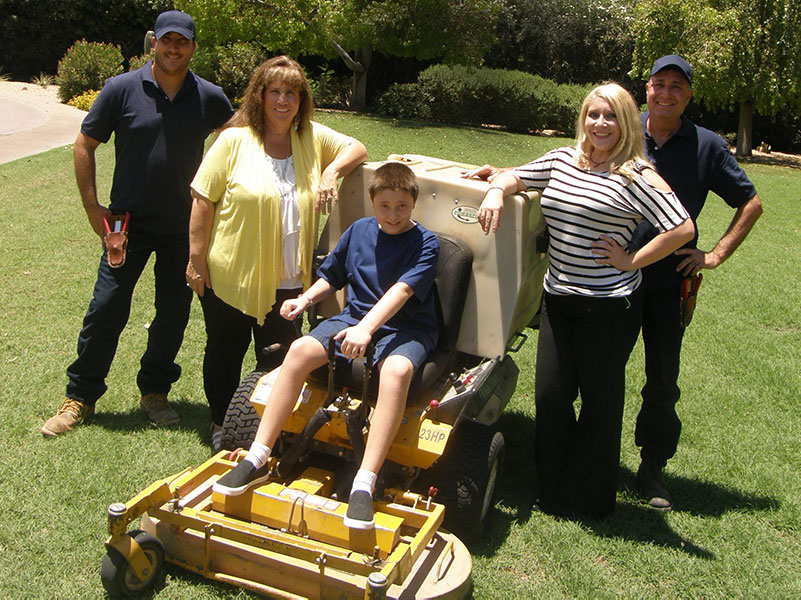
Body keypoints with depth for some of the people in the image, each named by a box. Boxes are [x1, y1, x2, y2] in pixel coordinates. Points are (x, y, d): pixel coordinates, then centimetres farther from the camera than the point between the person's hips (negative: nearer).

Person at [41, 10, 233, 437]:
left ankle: (154, 392, 26)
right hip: (128, 223, -2)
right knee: (106, 307, -2)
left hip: (184, 226, 2)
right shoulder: (121, 90, -4)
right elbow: (84, 145, 2)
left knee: (173, 313, 8)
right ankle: (80, 397, 14)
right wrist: (92, 206, -2)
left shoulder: (210, 98, 0)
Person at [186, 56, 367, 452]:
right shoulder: (234, 140, -8)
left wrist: (332, 171, -9)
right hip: (230, 276, -2)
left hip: (287, 280, 3)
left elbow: (356, 148, 13)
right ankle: (221, 425, 35)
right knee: (225, 352, 14)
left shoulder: (312, 138, 3)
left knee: (279, 359, 12)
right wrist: (196, 260, -9)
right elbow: (203, 200, -8)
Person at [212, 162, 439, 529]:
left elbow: (400, 291, -21)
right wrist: (305, 300, 1)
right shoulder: (358, 231, 10)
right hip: (354, 317, 5)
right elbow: (332, 277, 21)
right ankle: (257, 460, -16)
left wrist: (366, 328, -34)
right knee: (300, 350, -22)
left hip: (404, 327, -4)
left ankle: (364, 485, -39)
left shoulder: (425, 243, -6)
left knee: (396, 369, -38)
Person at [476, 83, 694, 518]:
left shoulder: (635, 175, -8)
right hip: (558, 299, 6)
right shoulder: (562, 160, 10)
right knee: (550, 394, 7)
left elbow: (683, 228, -14)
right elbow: (515, 176, 21)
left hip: (609, 306, -5)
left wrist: (630, 261, -11)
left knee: (599, 399, 8)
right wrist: (496, 191, -1)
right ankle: (550, 489, 26)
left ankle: (588, 499, 24)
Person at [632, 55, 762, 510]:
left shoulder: (707, 146, 1)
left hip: (668, 281, 0)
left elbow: (751, 203, 9)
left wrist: (716, 255, 0)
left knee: (663, 379, 6)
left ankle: (653, 466, 22)